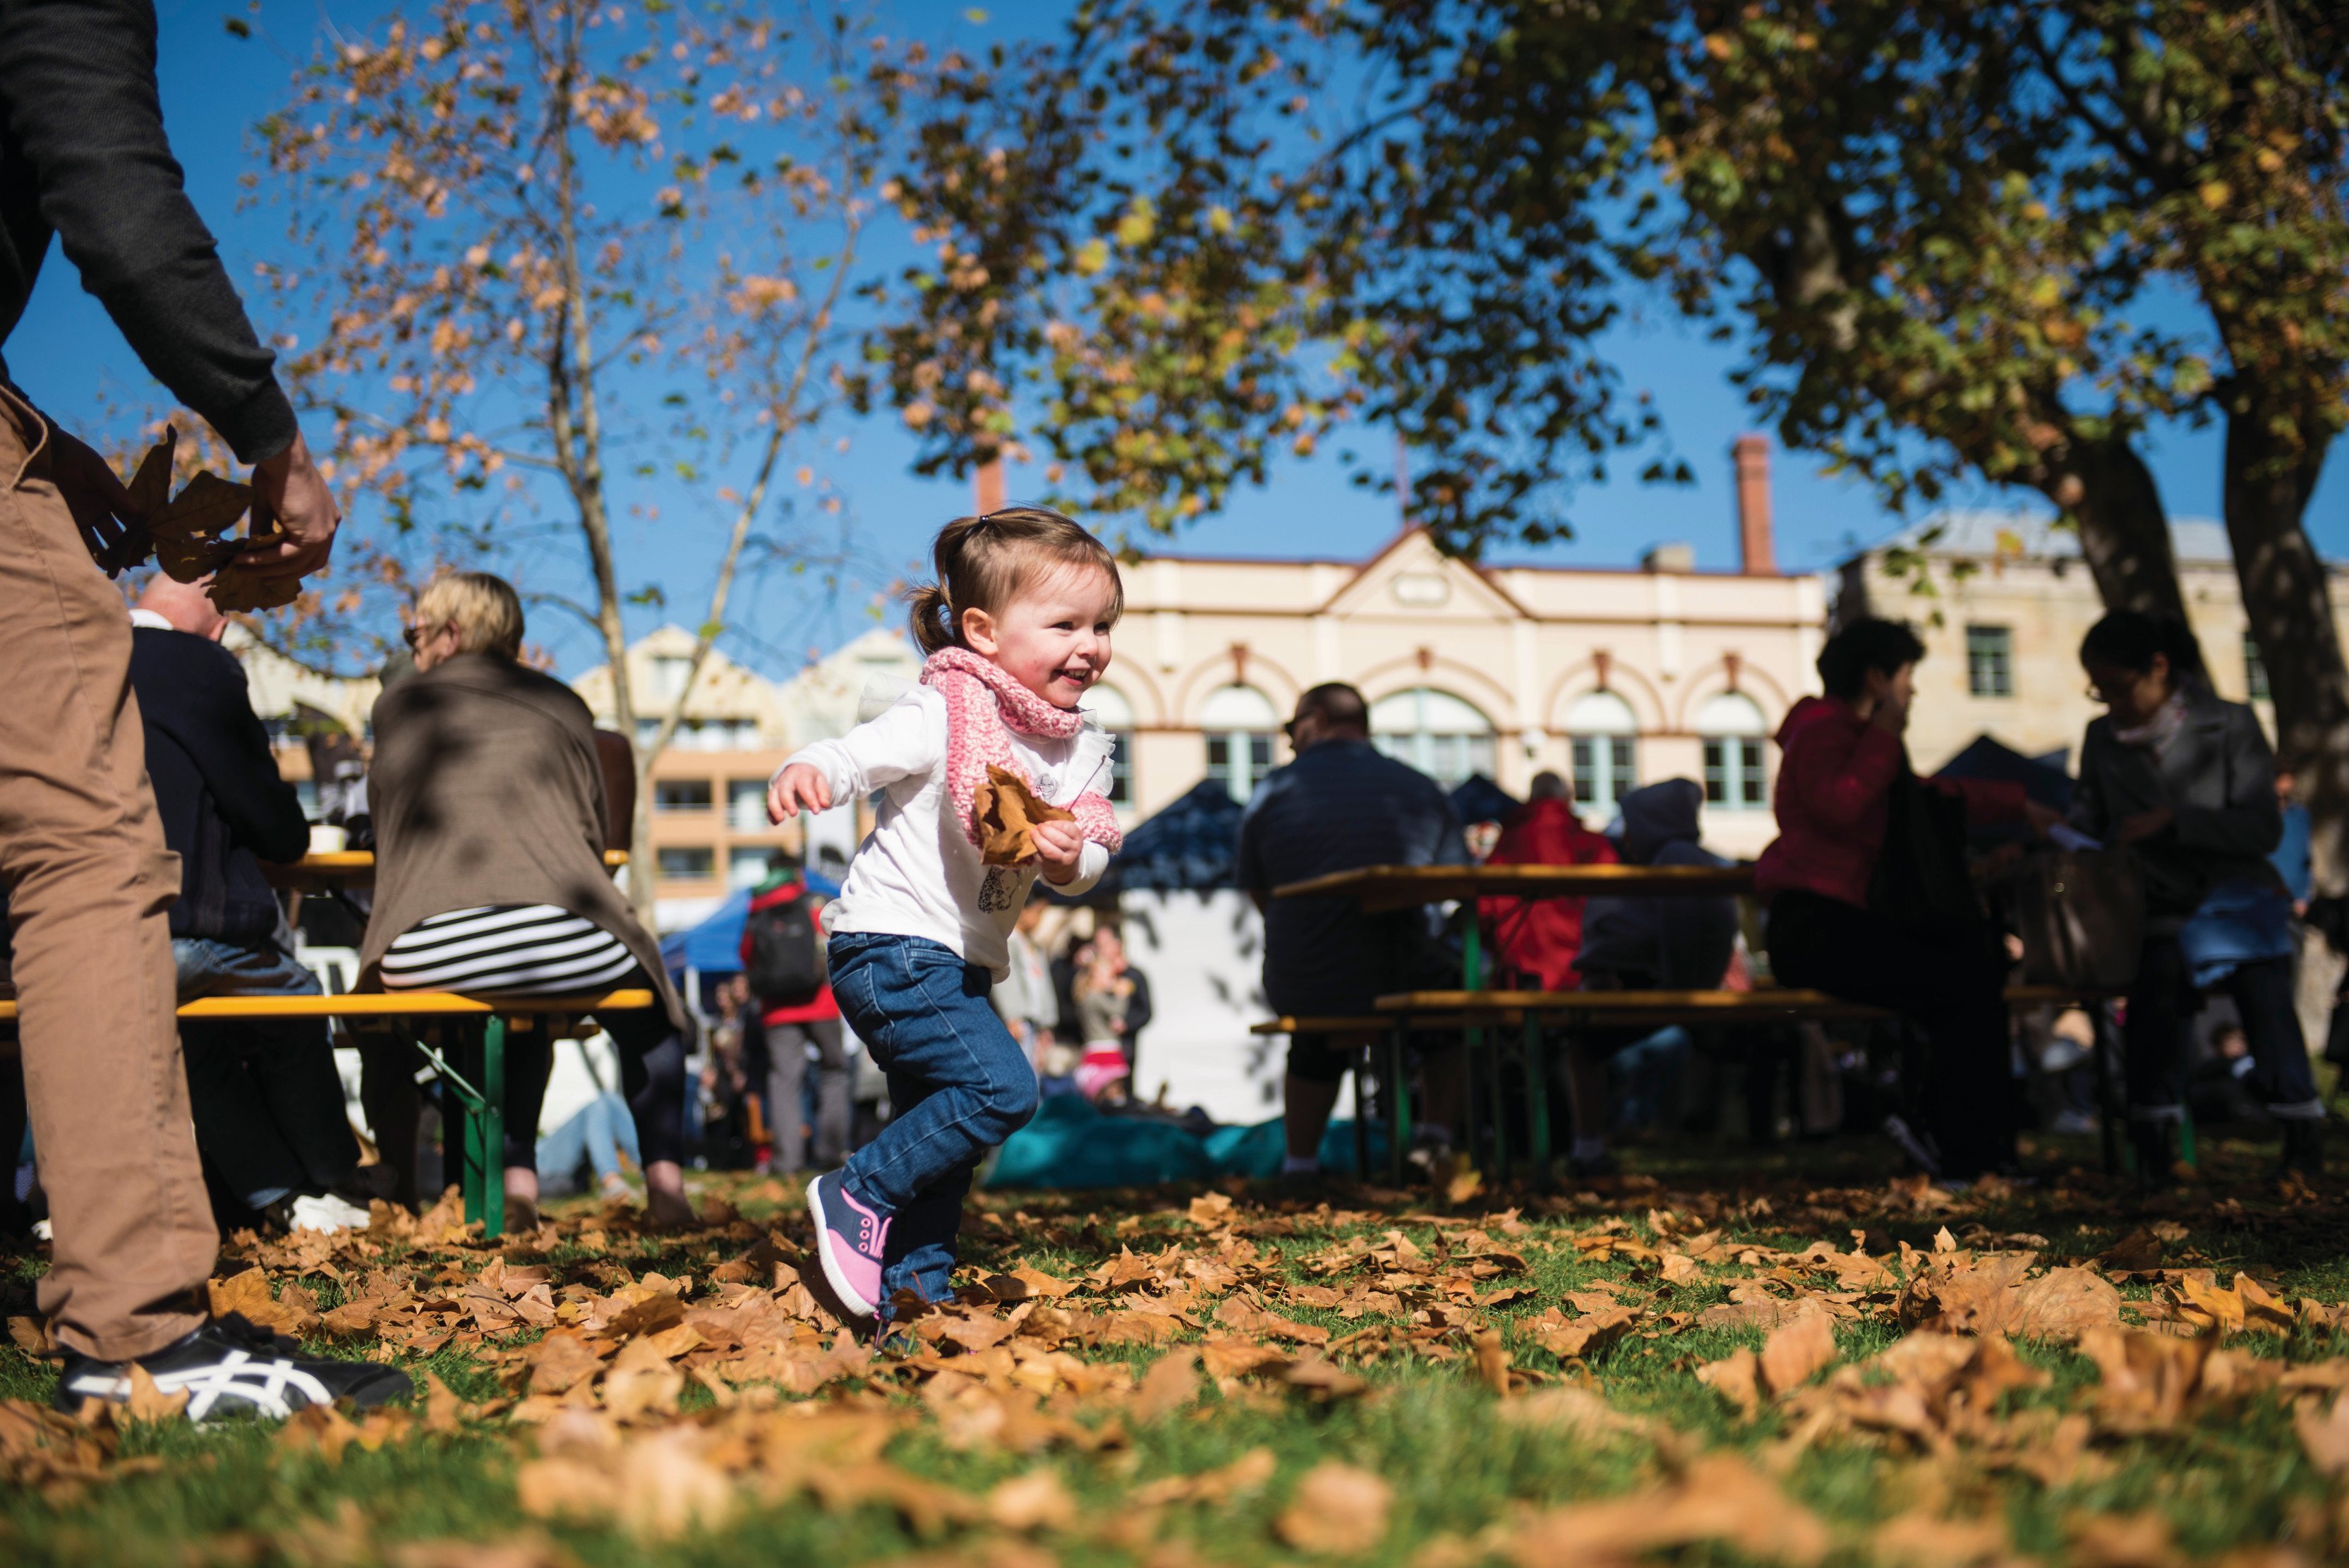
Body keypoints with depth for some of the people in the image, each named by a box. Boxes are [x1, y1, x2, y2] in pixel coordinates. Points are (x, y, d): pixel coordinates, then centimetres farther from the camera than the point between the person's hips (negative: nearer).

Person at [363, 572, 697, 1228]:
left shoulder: (397, 706, 19)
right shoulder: (561, 706, 19)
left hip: (422, 954, 1)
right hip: (562, 942, -1)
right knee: (647, 1009, 32)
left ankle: (517, 1179, 21)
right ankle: (664, 1180, 19)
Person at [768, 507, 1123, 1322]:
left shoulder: (1079, 748, 8)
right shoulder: (944, 713, -15)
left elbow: (1092, 856, 6)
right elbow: (861, 753, -27)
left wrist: (1072, 859, -18)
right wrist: (808, 772, -49)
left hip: (961, 963, 9)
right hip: (892, 947, -9)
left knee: (938, 1134, 14)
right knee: (1000, 1088, -20)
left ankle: (913, 1286, 24)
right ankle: (857, 1194, -7)